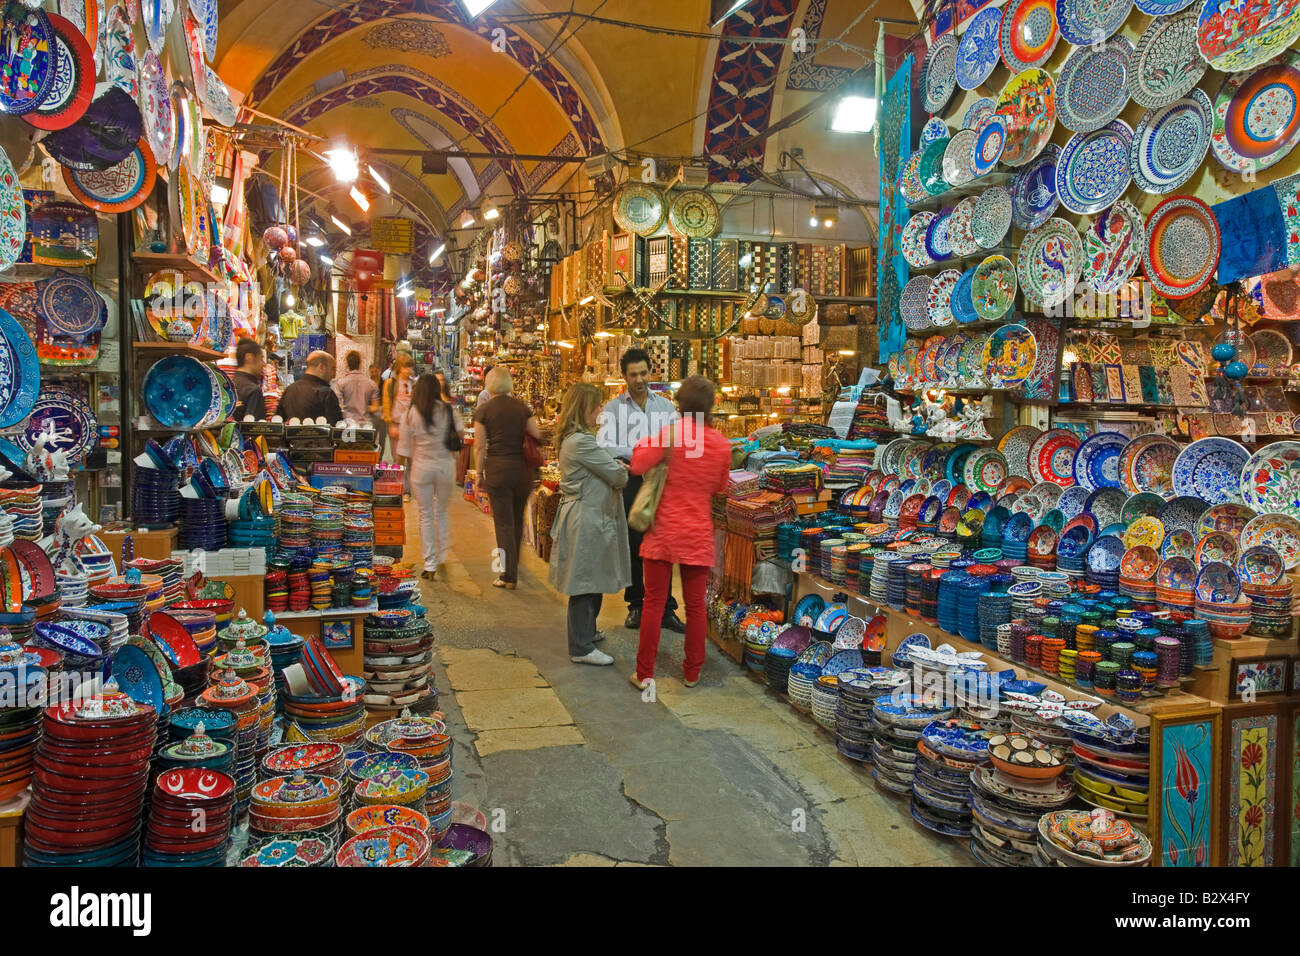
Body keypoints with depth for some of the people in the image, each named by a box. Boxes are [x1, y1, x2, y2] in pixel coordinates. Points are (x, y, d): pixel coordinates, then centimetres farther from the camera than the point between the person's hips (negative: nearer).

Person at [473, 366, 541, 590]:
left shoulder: (483, 410, -4)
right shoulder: (522, 407, 3)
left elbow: (479, 447, -4)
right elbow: (537, 435, 3)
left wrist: (479, 474, 5)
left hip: (497, 469, -3)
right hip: (522, 469, 3)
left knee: (504, 523, 2)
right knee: (517, 520, 17)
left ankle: (509, 576, 3)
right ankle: (514, 570, 28)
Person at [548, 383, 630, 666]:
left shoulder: (571, 439, 13)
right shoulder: (582, 442, -21)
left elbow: (601, 467, 19)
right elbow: (618, 476, -16)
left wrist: (615, 467, -1)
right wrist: (622, 472, 7)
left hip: (586, 517, 11)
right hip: (587, 520, -11)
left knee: (592, 581, 21)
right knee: (586, 584, -2)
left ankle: (585, 631, 36)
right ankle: (582, 648, 7)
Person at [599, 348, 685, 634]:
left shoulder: (665, 406, 9)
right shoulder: (613, 408, 0)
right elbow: (605, 446, -13)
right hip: (629, 484, -1)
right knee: (633, 546, 8)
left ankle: (666, 609, 13)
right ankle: (636, 606, 23)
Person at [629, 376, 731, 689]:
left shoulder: (672, 433, -12)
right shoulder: (722, 443, 0)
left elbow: (638, 466, -17)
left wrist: (646, 442, 0)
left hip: (664, 531, -2)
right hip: (698, 534, 2)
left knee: (654, 602, 6)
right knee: (695, 605, 11)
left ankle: (644, 673, 12)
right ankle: (692, 673, 21)